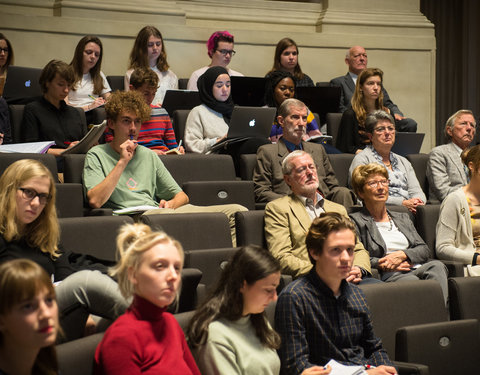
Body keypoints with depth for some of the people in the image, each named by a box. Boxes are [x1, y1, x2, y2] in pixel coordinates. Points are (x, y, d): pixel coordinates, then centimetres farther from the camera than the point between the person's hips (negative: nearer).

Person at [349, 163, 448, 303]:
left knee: (436, 265, -31)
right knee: (411, 281, -39)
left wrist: (402, 255, -2)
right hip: (389, 276, -5)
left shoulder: (402, 218, 31)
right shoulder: (356, 221, 13)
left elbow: (425, 250, 19)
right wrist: (381, 264, -13)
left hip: (418, 269, 5)